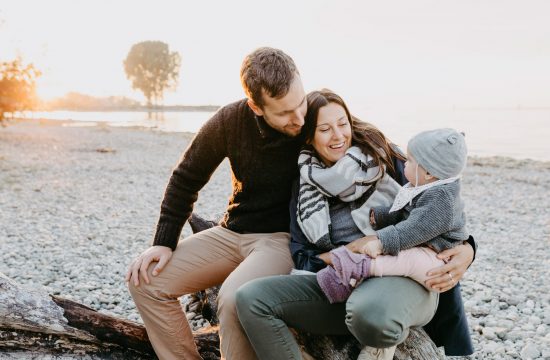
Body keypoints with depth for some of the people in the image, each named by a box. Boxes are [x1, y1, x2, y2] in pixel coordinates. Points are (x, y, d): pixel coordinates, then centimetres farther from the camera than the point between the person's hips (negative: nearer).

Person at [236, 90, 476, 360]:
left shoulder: (382, 156, 4)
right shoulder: (304, 186, 12)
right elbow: (303, 259, 9)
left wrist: (465, 248, -13)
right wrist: (348, 251, -9)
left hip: (406, 275, -4)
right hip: (342, 283, 4)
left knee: (369, 312, -41)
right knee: (251, 298, -17)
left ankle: (388, 336, -6)